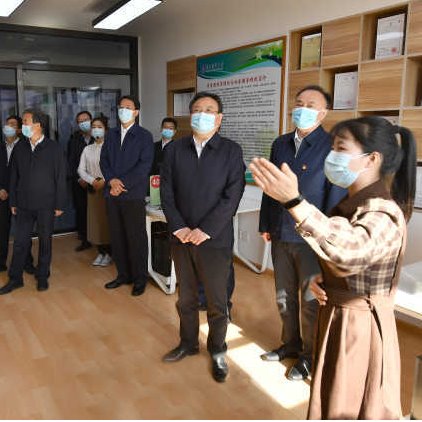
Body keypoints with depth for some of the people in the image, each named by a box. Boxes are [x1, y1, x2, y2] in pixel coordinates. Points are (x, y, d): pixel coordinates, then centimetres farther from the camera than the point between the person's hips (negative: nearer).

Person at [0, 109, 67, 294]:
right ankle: (15, 278, 20)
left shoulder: (53, 148, -5)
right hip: (24, 204, 3)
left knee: (45, 241, 8)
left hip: (46, 204, -3)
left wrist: (59, 204, -7)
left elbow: (60, 178, -5)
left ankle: (42, 277, 22)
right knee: (20, 242, 7)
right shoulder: (19, 147, 5)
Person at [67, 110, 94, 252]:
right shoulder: (74, 140, 10)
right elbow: (71, 162, 8)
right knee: (81, 210, 2)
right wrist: (79, 179, -3)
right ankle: (84, 239, 12)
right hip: (79, 182, 2)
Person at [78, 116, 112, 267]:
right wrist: (93, 181, -11)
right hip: (93, 188, 4)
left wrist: (104, 181, -18)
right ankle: (101, 252, 18)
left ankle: (109, 253, 10)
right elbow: (81, 170, 4)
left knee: (108, 220, -2)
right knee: (95, 220, 6)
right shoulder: (87, 149, 10)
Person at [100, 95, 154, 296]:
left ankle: (140, 278, 13)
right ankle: (123, 274, 23)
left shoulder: (144, 136, -1)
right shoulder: (111, 134, 15)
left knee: (136, 238, 0)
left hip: (133, 194, -5)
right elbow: (103, 160, 10)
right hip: (112, 194, 5)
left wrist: (122, 184, -15)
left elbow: (144, 165, -10)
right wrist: (112, 180, -9)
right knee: (117, 237, 10)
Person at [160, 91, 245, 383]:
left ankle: (217, 351, 31)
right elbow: (166, 193, 1)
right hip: (182, 238, 3)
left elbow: (232, 196, -11)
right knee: (186, 298, 17)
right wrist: (179, 228, -10)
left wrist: (205, 230, -16)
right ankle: (188, 343, 38)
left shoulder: (231, 150, -4)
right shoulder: (174, 149, 5)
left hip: (215, 240, -3)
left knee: (217, 301, 10)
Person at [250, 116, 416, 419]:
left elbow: (351, 251, -47)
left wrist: (293, 200, -54)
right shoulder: (353, 203, 6)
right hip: (337, 318, 9)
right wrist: (319, 280, -5)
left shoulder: (382, 213, -24)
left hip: (360, 327, -9)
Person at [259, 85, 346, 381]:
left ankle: (310, 356, 30)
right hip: (281, 235, 6)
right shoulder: (281, 144, 7)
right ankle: (291, 344, 40)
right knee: (284, 296, 18)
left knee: (311, 301, 9)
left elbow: (337, 196, -12)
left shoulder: (332, 147, -11)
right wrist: (265, 225, 11)